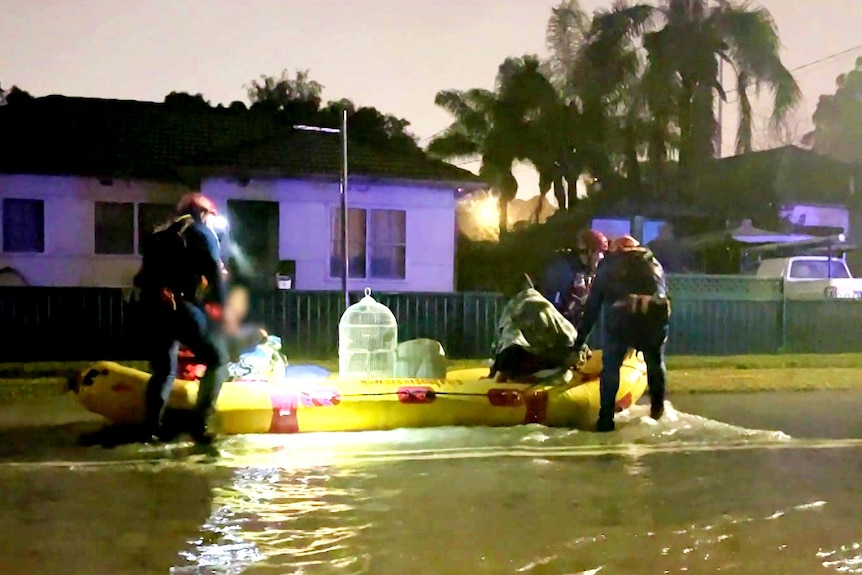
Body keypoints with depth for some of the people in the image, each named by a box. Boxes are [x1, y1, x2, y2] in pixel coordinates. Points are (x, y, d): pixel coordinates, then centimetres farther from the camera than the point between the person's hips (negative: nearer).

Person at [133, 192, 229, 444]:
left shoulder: (159, 235, 28)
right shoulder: (202, 233, 8)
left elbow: (146, 274, 25)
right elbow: (214, 273, -4)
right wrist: (220, 308, -2)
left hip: (152, 306, 7)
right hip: (180, 305, -7)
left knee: (163, 370, 19)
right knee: (217, 361, 4)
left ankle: (151, 428, 11)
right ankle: (198, 424, -5)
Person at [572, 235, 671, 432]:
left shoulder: (607, 266, 25)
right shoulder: (654, 264, 30)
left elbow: (592, 307, 23)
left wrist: (580, 342, 27)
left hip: (621, 316, -2)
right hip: (655, 314, 2)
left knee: (610, 366, 14)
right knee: (655, 362, 26)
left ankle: (606, 419, 12)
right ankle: (658, 408, 40)